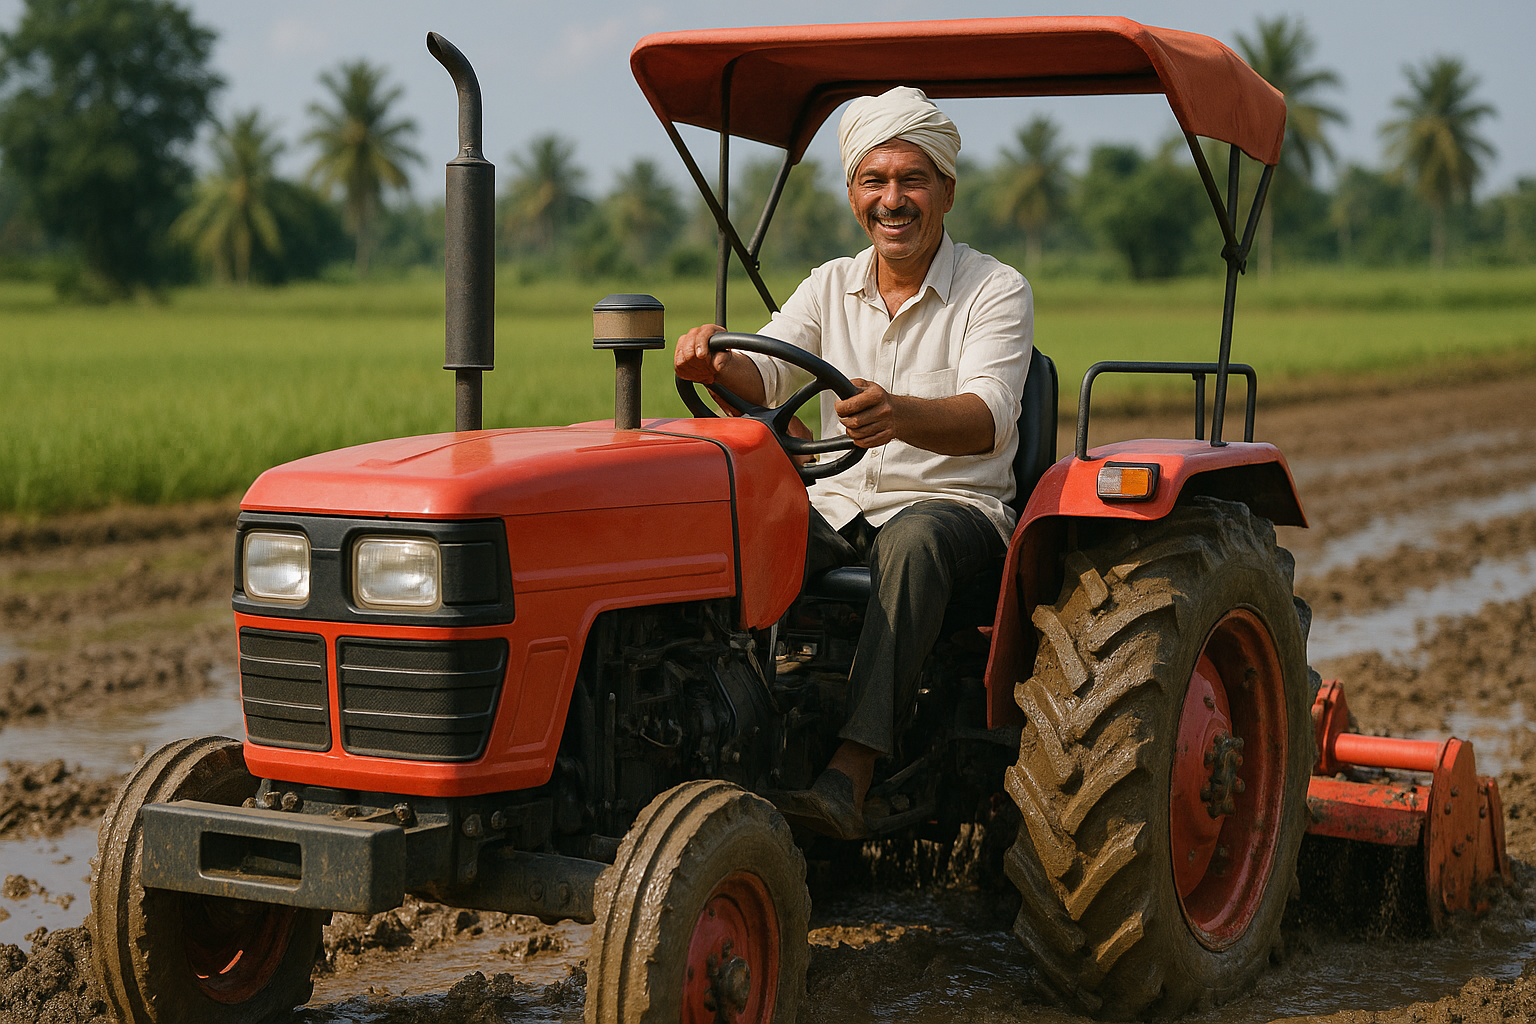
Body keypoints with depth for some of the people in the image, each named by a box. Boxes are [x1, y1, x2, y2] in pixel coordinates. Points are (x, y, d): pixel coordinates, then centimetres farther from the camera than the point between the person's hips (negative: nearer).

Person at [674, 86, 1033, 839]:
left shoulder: (997, 292, -4)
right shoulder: (830, 287, 11)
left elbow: (988, 417, -23)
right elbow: (766, 374, -6)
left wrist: (900, 415, -45)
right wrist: (716, 361, -32)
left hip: (954, 504, -4)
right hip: (836, 506, 4)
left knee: (912, 540, -39)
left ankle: (849, 775, -48)